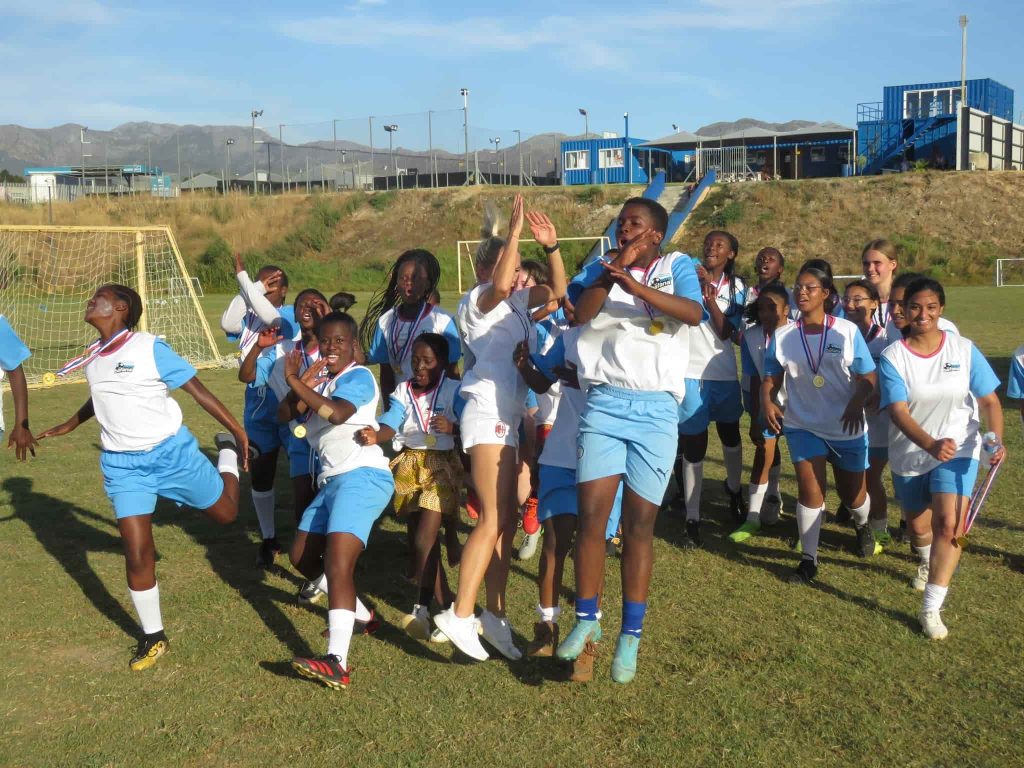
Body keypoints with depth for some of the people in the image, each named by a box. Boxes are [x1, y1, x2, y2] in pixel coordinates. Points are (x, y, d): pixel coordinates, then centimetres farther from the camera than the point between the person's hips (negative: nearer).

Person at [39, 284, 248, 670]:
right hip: (121, 464, 4)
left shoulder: (149, 348, -14)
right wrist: (67, 426, 42)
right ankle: (152, 637, 14)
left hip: (170, 451, -4)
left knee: (225, 512, 12)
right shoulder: (92, 358, 5)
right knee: (136, 552, -2)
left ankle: (228, 450, 42)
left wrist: (237, 431, -11)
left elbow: (197, 389, -11)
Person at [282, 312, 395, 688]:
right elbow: (291, 414, 7)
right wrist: (301, 385, -10)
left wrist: (295, 381, -21)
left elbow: (336, 413, -27)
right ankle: (355, 614, 36)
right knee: (301, 556, 19)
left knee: (337, 564, -23)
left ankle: (337, 663, -33)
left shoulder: (357, 376, -6)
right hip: (332, 480, 10)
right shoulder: (322, 380, 19)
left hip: (362, 477, -10)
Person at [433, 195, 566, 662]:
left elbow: (558, 290, 18)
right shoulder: (477, 301, -7)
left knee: (507, 521, 8)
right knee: (494, 519, -15)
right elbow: (499, 285, -29)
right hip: (487, 416, -9)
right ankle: (460, 614, -14)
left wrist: (551, 245, 4)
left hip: (508, 419, 9)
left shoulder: (515, 303, 17)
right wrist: (515, 231, -22)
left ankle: (494, 613, 13)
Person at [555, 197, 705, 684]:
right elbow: (579, 314, -6)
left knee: (639, 523, 3)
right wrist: (613, 272, -15)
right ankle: (586, 621, 9)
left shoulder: (676, 266, 8)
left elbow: (694, 313, -13)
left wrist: (634, 283, -20)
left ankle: (631, 636, 13)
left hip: (655, 409, -1)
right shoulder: (600, 269, 13)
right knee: (591, 515, -7)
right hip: (604, 403, 1)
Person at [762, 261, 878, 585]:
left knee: (852, 493, 14)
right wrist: (767, 401, -19)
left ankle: (863, 525, 49)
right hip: (802, 425, 1)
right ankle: (809, 560, -1)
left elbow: (868, 377, -7)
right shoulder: (783, 335, -2)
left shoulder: (847, 331, -7)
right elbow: (770, 378, 2)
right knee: (810, 488, -11)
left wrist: (857, 403, -26)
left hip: (846, 427, 0)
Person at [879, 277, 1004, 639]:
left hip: (958, 450, -1)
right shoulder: (892, 357, -12)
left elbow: (989, 400, -2)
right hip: (909, 454, 1)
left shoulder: (964, 350, -8)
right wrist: (931, 445, -38)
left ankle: (931, 609, -10)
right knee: (919, 527, 18)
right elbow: (898, 412, -22)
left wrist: (997, 439, -20)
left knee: (949, 525, -19)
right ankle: (930, 562, 56)